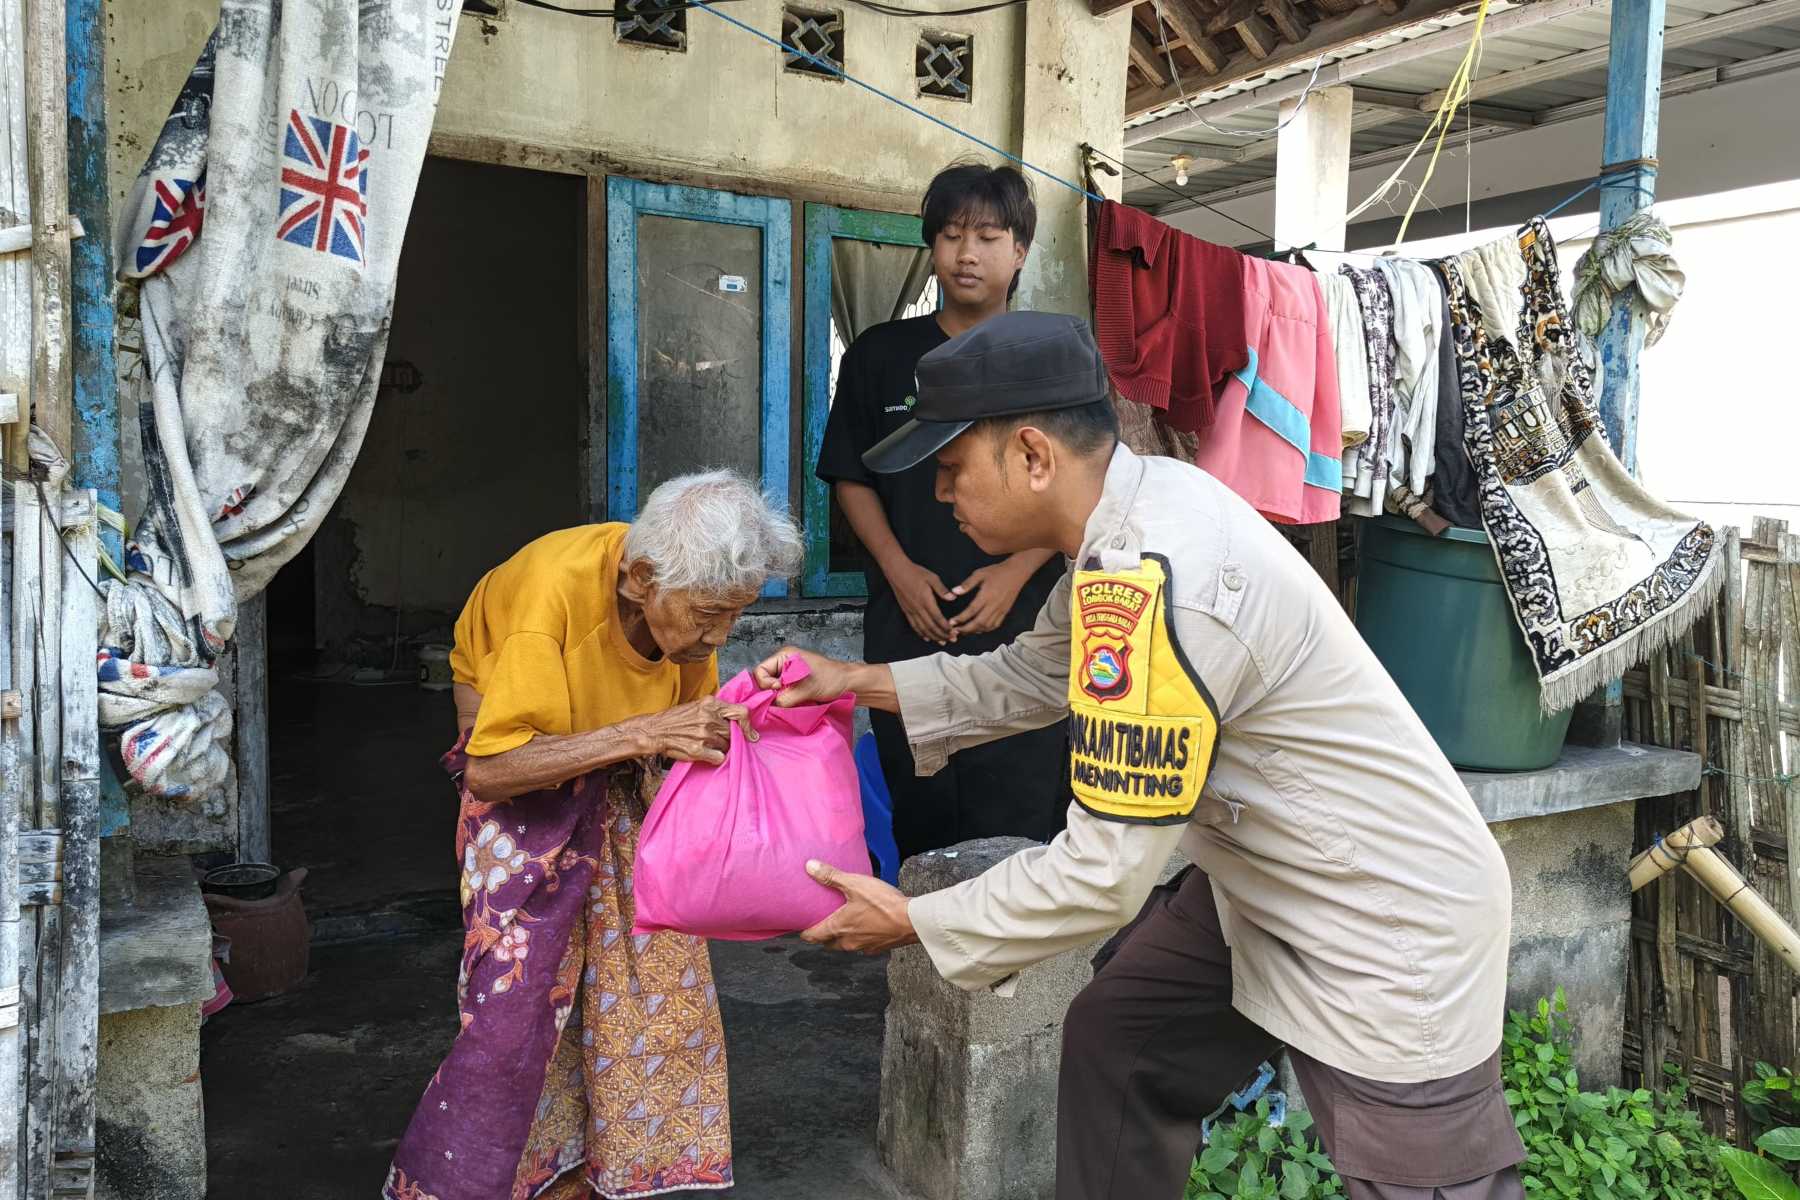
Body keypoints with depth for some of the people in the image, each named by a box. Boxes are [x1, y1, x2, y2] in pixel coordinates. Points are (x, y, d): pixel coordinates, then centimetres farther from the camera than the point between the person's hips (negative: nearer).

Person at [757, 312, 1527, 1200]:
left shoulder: (1150, 584, -33)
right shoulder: (1140, 508, -4)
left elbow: (1103, 874, -27)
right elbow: (1033, 677, 12)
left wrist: (912, 923, -14)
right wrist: (858, 682, 4)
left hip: (1393, 936, -9)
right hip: (1265, 887, 9)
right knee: (1112, 1043, 17)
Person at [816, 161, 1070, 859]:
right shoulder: (880, 356, 9)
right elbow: (851, 478, 10)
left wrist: (1016, 572, -10)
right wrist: (901, 570, -4)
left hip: (1022, 627, -1)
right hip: (909, 627, 2)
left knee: (1021, 821, -3)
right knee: (921, 821, 6)